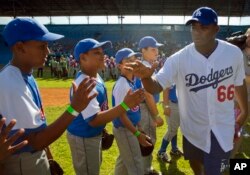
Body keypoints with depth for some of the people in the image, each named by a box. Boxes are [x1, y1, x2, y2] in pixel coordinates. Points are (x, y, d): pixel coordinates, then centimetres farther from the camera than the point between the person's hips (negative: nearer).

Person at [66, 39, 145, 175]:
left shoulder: (96, 77, 0)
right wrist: (125, 105, -42)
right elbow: (94, 120, -36)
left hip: (93, 134, 9)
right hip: (83, 138, -9)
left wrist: (103, 130, 15)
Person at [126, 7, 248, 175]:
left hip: (221, 126, 0)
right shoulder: (179, 59, -18)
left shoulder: (234, 53, -12)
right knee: (195, 161, 25)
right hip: (193, 126, 1)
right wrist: (146, 77, -48)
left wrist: (244, 111, 16)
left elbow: (239, 83, 4)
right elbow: (157, 86, -24)